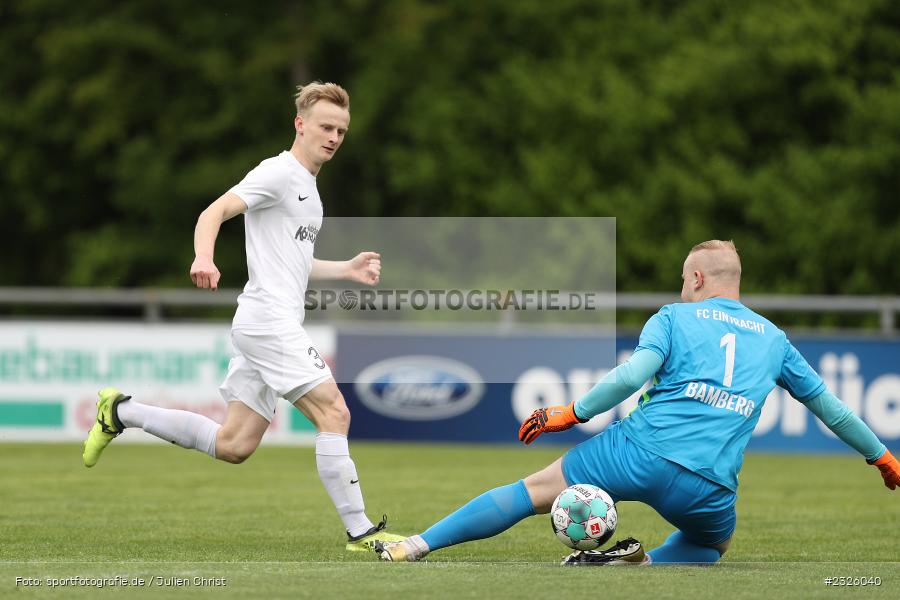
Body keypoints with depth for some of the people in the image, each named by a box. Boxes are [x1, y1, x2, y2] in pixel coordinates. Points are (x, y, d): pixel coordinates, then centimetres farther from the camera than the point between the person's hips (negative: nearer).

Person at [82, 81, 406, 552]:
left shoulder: (307, 187, 22)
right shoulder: (278, 173, -7)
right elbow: (215, 212, -18)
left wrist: (348, 269, 22)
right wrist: (204, 258, -37)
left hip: (276, 327, 10)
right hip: (268, 319, -10)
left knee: (232, 445, 9)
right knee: (334, 414, -14)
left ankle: (122, 412, 20)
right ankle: (360, 532, -12)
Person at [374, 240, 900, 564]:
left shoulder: (675, 317, 9)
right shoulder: (773, 339, 20)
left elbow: (634, 373, -9)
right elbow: (826, 404, 26)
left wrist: (570, 414, -1)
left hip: (640, 450, -2)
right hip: (708, 486, 2)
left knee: (536, 490, 10)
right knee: (714, 542, 32)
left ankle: (416, 547, 3)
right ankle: (645, 564, -1)